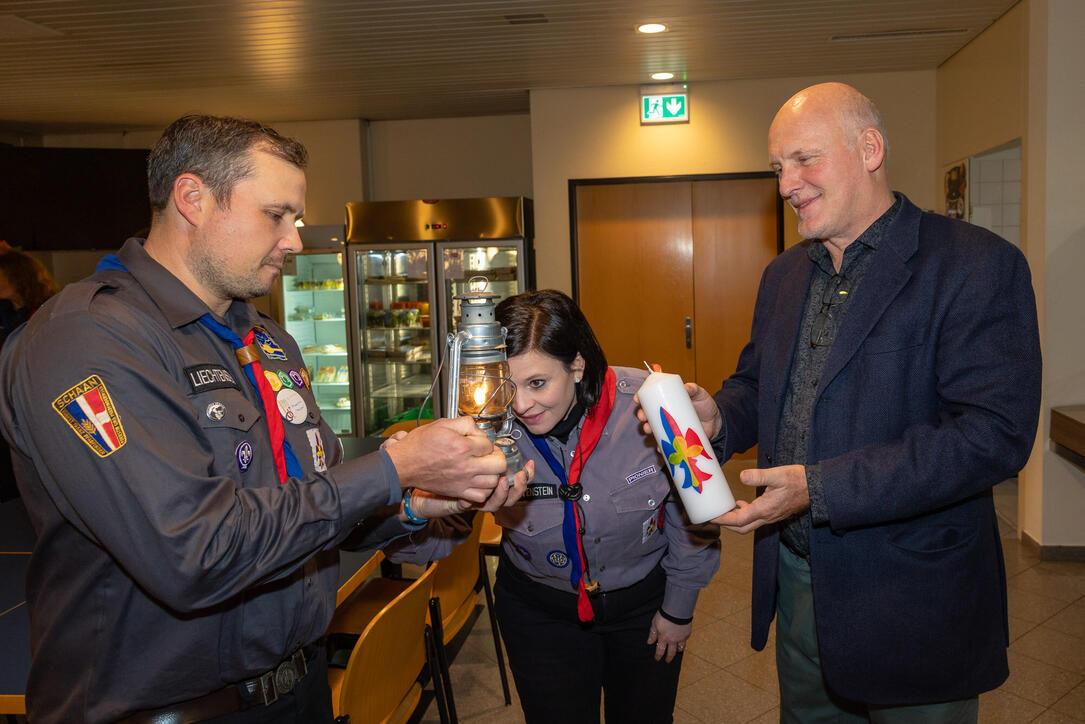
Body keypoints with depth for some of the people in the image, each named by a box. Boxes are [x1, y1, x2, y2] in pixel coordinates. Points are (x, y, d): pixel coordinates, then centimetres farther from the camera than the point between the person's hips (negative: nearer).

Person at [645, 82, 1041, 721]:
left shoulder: (977, 266, -15)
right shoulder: (784, 274, 8)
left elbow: (994, 434, -23)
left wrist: (819, 488, -28)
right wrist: (717, 416, -9)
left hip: (911, 597, -6)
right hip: (797, 577, 6)